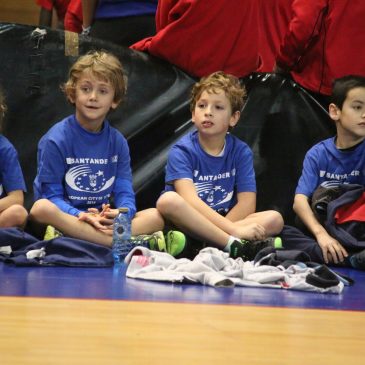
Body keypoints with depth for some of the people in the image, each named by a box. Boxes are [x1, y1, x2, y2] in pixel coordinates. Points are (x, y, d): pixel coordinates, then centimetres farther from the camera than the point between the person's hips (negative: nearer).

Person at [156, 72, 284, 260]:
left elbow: (247, 203, -4)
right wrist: (232, 230, -32)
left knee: (274, 219, -18)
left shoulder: (241, 151, 4)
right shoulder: (181, 151, -7)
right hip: (189, 223, -3)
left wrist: (220, 228, -22)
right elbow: (190, 200, -21)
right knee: (168, 200, -33)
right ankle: (235, 245, -34)